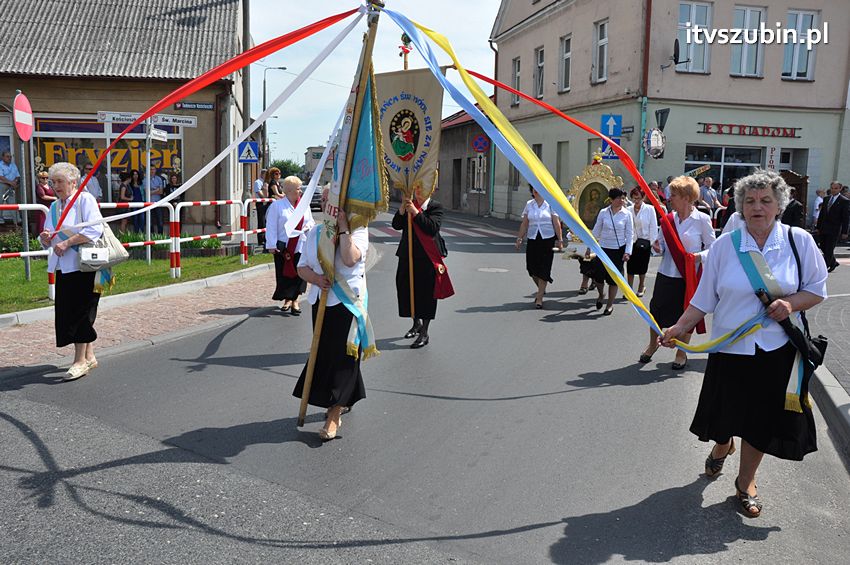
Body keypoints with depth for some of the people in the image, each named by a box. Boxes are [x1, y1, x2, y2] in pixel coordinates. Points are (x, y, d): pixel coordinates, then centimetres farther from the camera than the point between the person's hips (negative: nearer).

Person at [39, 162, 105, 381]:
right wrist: (45, 238, -3)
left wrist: (67, 243, -20)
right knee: (66, 311, 7)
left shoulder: (85, 199, -5)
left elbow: (95, 229, -19)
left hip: (83, 266, -7)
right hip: (63, 267, 8)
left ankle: (80, 361, 2)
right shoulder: (54, 206, 17)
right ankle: (89, 356, 17)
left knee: (79, 311, -6)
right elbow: (48, 242, 21)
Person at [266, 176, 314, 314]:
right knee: (285, 273, 2)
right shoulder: (277, 205, -4)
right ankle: (287, 299, 17)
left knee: (299, 274, 1)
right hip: (283, 247, -3)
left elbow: (310, 220, 21)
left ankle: (295, 300, 14)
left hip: (301, 246, 4)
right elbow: (271, 227, -5)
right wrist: (271, 245, -10)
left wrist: (309, 225, -4)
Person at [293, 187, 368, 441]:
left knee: (342, 355, -4)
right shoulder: (315, 232, 12)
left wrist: (343, 227, -18)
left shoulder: (358, 229, -5)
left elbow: (350, 258, -24)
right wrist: (316, 278, -11)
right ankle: (343, 400, 34)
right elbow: (302, 267, 9)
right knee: (324, 352, 13)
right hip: (322, 300, 6)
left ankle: (334, 414, 1)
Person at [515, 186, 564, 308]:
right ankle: (541, 289, 32)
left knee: (543, 269, -3)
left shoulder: (550, 204, 0)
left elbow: (556, 223, -1)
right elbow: (524, 224, 9)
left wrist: (560, 240, -4)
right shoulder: (529, 204, 7)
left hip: (547, 240, -3)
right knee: (532, 267, 4)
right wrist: (519, 238, 5)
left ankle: (539, 298, 4)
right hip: (532, 240, 3)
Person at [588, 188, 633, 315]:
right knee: (599, 275, 0)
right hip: (604, 248, 1)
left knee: (613, 278, 3)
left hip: (619, 249, -1)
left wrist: (628, 252, -9)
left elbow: (630, 234, -2)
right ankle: (600, 295, 32)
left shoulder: (626, 214, -3)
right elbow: (596, 231, 7)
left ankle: (610, 305, 17)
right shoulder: (603, 212, 0)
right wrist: (589, 247, 7)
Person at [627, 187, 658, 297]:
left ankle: (641, 287, 31)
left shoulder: (649, 209, -5)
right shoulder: (628, 210, -1)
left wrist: (652, 241, -7)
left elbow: (653, 227, -3)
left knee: (642, 266, 11)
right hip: (631, 241, 1)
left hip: (644, 241, -1)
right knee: (630, 266, 4)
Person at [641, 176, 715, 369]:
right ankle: (653, 344, 37)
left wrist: (700, 256, -22)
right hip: (666, 273, 4)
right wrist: (658, 247, -8)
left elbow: (712, 248, -3)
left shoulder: (702, 219, -8)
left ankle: (682, 353, 27)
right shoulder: (669, 218, 3)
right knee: (657, 309, 10)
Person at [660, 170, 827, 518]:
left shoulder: (799, 241, -4)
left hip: (777, 348, 0)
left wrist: (792, 303, -17)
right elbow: (705, 297, -1)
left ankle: (746, 481, 34)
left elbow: (817, 290, 3)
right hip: (729, 346, 0)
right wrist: (679, 328, -10)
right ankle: (722, 447, 51)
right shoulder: (725, 244, -4)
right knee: (725, 415, 14)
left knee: (762, 420, 9)